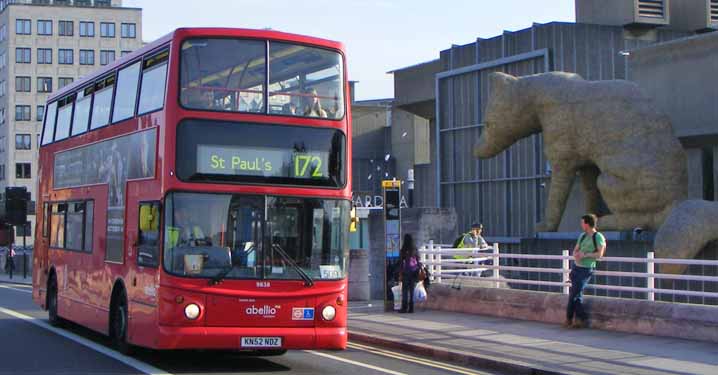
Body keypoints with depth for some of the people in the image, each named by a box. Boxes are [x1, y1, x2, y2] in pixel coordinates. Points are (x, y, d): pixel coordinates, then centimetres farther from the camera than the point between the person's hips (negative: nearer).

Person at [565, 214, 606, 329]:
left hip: (586, 269, -7)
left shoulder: (598, 237, -7)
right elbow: (575, 250, 16)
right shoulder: (583, 236, 14)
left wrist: (585, 255, -17)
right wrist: (577, 255, -6)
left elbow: (599, 254, -13)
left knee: (574, 293, -7)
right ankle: (582, 319, 5)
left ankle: (569, 319, 5)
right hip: (576, 267, 7)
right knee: (577, 294, 2)